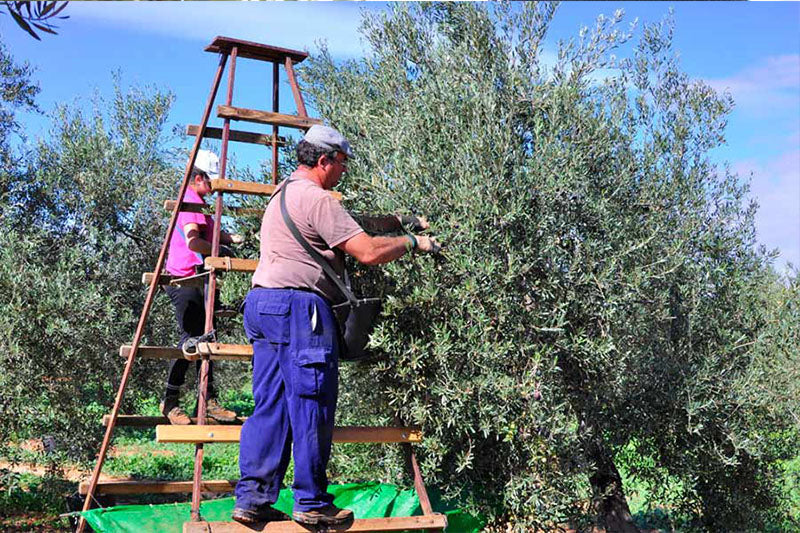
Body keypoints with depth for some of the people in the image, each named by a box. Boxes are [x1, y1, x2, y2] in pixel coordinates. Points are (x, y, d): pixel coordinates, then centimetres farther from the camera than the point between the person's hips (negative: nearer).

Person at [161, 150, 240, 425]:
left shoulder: (198, 202, 22)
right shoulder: (191, 201, -12)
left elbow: (212, 232, 28)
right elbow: (193, 241, -25)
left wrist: (230, 237, 10)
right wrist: (221, 251, -12)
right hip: (185, 280, -11)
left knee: (202, 338, 9)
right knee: (191, 338, -9)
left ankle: (209, 400, 12)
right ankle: (170, 402, -2)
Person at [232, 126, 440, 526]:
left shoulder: (283, 193, 22)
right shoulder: (316, 198, -10)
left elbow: (344, 225, 29)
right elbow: (368, 253, -15)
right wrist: (414, 243, 1)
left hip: (263, 301, 10)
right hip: (299, 306, -10)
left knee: (270, 406, 10)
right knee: (311, 407, -3)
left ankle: (252, 498, 10)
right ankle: (312, 504, 4)